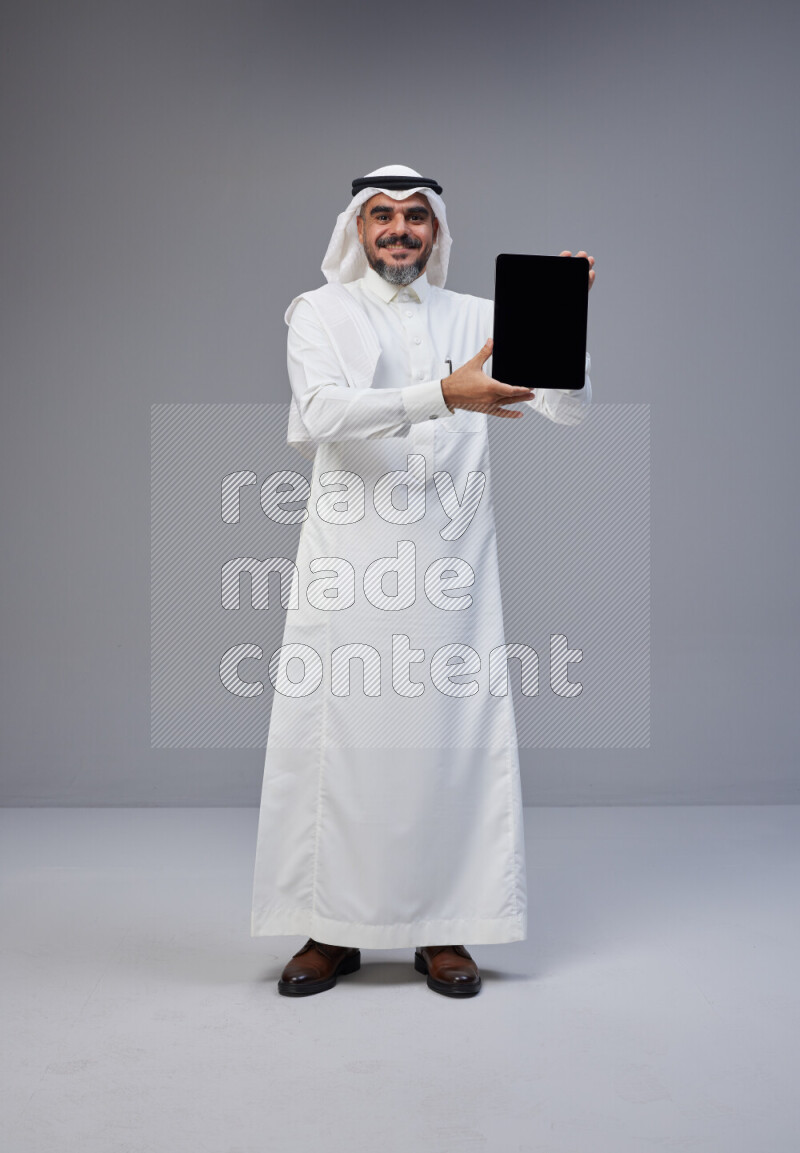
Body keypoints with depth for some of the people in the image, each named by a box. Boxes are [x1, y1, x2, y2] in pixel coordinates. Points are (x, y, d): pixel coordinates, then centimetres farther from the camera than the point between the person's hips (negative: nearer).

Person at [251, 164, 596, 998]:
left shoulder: (476, 319, 14)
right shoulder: (321, 313, 7)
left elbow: (568, 406, 7)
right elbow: (322, 411, -13)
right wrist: (443, 395, -25)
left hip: (450, 567, 2)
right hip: (349, 568, -1)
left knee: (453, 741, 1)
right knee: (336, 740, 0)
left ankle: (443, 930, 12)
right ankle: (331, 930, 12)